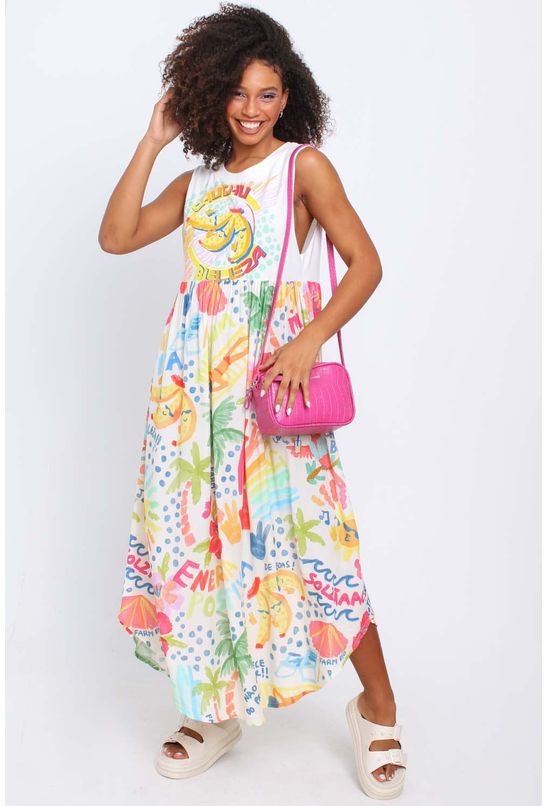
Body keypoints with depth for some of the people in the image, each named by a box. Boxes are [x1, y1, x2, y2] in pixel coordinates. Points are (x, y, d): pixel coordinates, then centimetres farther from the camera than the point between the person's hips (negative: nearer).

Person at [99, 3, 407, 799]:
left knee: (307, 538, -6)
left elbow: (366, 263, -4)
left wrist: (311, 340, -16)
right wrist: (153, 141, 6)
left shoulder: (305, 166, 1)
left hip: (276, 386, -5)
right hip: (196, 389, 5)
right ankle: (217, 707, 25)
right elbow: (116, 237, 7)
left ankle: (378, 709, 12)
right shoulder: (199, 181, 16)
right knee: (199, 536, 8)